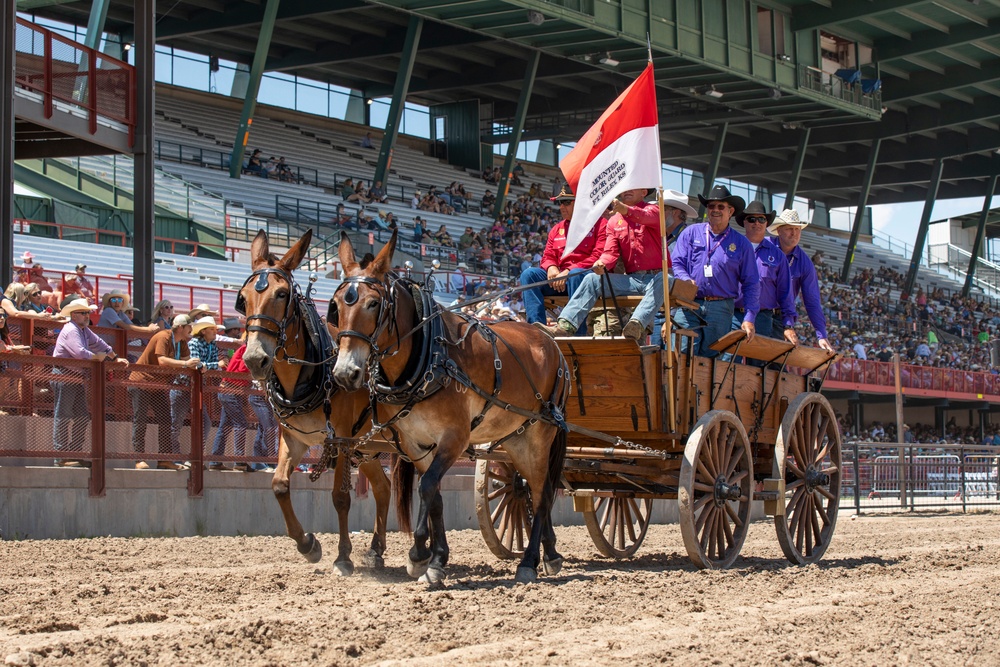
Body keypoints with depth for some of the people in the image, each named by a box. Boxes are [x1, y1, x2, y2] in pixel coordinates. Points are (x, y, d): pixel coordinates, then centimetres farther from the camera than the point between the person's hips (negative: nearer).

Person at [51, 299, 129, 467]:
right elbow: (80, 353, -25)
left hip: (78, 377, 10)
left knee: (82, 417, 9)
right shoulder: (71, 330, -14)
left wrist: (115, 358, 25)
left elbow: (99, 344, 27)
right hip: (64, 376, -10)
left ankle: (76, 453, 13)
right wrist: (98, 357, -9)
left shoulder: (85, 330, 17)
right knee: (63, 417, -9)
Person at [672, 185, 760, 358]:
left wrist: (749, 318, -1)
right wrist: (686, 280, -17)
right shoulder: (691, 233, 12)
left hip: (721, 310, 1)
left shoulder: (741, 243, 11)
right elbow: (676, 263, 6)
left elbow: (751, 284, 9)